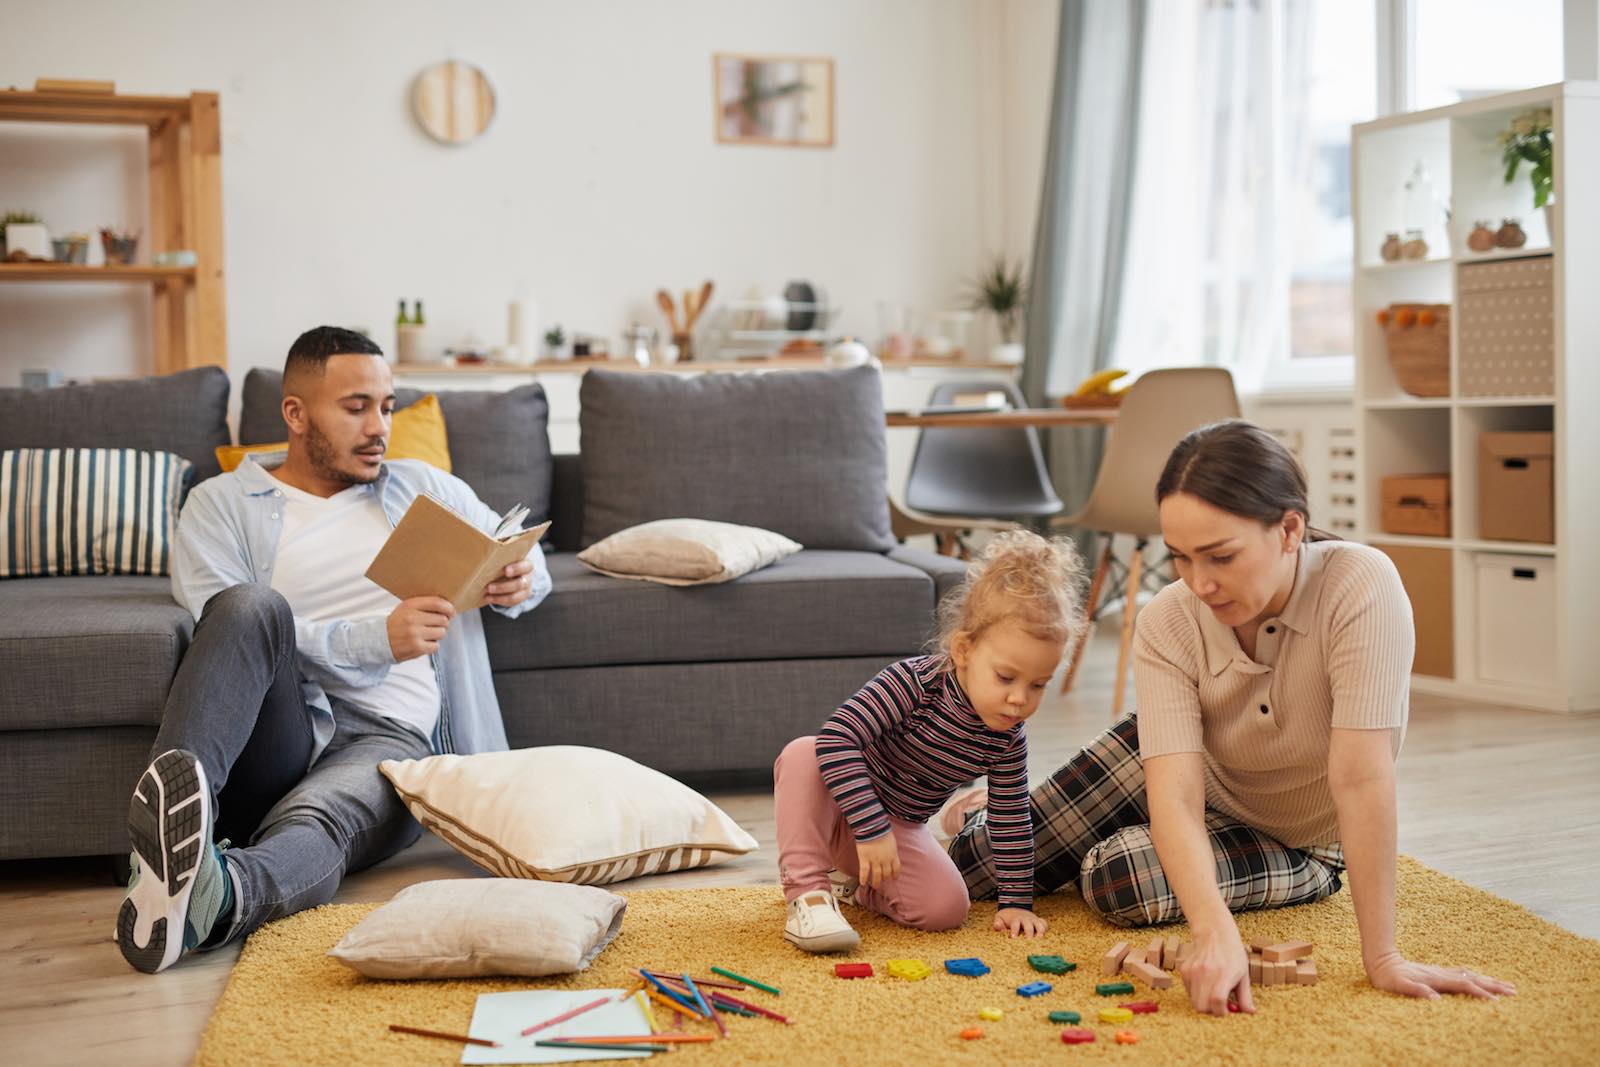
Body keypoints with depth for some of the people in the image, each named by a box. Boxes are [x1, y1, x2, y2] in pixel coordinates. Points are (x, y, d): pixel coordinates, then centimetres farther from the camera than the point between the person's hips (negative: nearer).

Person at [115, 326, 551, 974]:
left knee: (313, 824, -36)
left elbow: (526, 560, 31)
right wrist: (375, 641, -13)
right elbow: (230, 627, -3)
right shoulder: (221, 505, 13)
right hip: (269, 743, 0)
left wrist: (518, 583, 4)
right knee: (253, 604, -32)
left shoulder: (424, 490, 24)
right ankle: (163, 819, -52)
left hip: (389, 739, 1)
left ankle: (210, 898, -70)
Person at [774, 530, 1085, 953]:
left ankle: (854, 880, 9)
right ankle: (807, 895, -34)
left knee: (947, 908, -19)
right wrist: (871, 829, -41)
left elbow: (1011, 821, -1)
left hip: (900, 828, 5)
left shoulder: (1007, 740, -13)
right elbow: (836, 737, -39)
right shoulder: (913, 682, -30)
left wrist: (1017, 901, -2)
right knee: (802, 754, -36)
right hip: (838, 808, -4)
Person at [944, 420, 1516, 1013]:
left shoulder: (1362, 588, -38)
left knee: (1119, 877, -26)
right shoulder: (1167, 625, -29)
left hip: (1299, 836, -2)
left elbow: (1361, 778, -40)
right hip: (1191, 771, 2)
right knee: (976, 864, -5)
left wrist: (1382, 958, -39)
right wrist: (1215, 931, -53)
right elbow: (1174, 797, -36)